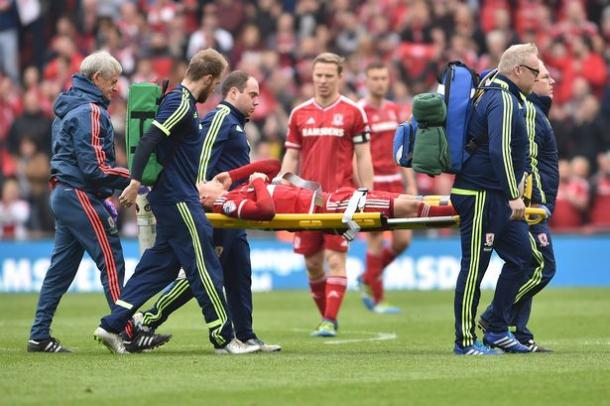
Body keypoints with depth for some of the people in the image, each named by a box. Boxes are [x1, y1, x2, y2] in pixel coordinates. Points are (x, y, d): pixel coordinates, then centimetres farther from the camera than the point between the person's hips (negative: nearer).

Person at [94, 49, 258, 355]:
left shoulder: (179, 99, 15)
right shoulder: (181, 103, -15)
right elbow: (149, 141, -24)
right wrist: (135, 182, -30)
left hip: (171, 197, 10)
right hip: (178, 200, -10)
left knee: (158, 266, 10)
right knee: (205, 269, -4)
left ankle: (112, 326, 7)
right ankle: (224, 338, 0)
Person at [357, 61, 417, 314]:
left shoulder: (394, 110, 14)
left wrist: (410, 184, 14)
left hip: (394, 182, 6)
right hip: (372, 184, -6)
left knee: (403, 240, 1)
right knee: (375, 241, -4)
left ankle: (368, 279, 23)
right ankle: (376, 299, 6)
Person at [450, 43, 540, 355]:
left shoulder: (499, 96, 18)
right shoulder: (503, 100, -15)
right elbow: (500, 151, -25)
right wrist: (513, 196, -25)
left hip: (495, 197, 11)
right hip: (481, 196, -11)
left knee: (521, 256, 11)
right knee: (475, 266, -5)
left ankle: (497, 330, 14)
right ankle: (465, 341, -1)